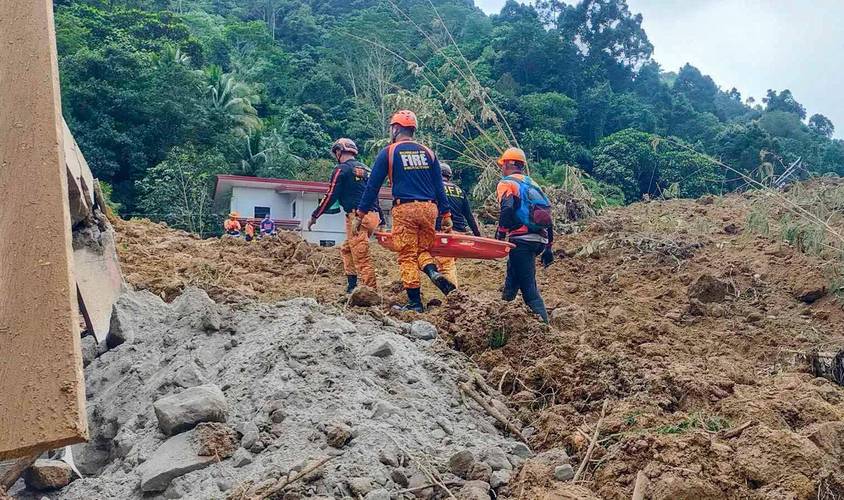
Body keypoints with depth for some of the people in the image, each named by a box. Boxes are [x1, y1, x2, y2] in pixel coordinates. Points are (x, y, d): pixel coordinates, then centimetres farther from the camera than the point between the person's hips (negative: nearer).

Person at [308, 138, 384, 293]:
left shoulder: (341, 169, -2)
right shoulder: (366, 169, 21)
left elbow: (331, 196, -5)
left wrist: (314, 216, 2)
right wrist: (381, 221, 26)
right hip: (373, 216, 8)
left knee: (361, 258, -8)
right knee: (346, 249, 21)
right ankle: (352, 285, 16)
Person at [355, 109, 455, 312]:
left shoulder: (388, 152, 2)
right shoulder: (428, 153, 12)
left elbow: (373, 185, 2)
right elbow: (439, 187, 11)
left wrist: (360, 214, 6)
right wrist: (446, 215, 15)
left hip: (405, 209, -4)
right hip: (429, 208, 4)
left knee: (407, 256, 3)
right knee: (423, 249, 19)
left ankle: (415, 302, 2)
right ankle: (434, 272, -12)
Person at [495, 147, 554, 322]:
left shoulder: (506, 183, 1)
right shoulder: (533, 184, 23)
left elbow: (507, 208, -19)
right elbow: (548, 216, 20)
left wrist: (500, 233, -11)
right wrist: (548, 247, 23)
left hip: (521, 240, -8)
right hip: (540, 240, 8)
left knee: (528, 288, -8)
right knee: (512, 277, 25)